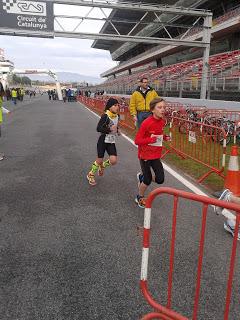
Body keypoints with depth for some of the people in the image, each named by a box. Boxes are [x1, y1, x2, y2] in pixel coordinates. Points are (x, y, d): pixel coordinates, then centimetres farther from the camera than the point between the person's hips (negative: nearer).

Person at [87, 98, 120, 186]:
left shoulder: (117, 116, 3)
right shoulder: (105, 116, -18)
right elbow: (98, 128, -22)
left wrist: (117, 130, 5)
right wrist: (110, 130, -28)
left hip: (111, 142, 5)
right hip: (103, 141, -5)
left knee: (113, 160, -8)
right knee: (99, 160, 3)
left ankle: (102, 166, 26)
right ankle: (91, 175, 29)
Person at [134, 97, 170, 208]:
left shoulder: (162, 121, -1)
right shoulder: (146, 123, -22)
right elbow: (137, 140, -19)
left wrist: (165, 137, -1)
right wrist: (150, 139, -30)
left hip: (156, 155, 6)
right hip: (145, 155, -6)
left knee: (160, 180, 3)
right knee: (148, 180, 4)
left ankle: (142, 177, 33)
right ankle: (140, 198, 32)